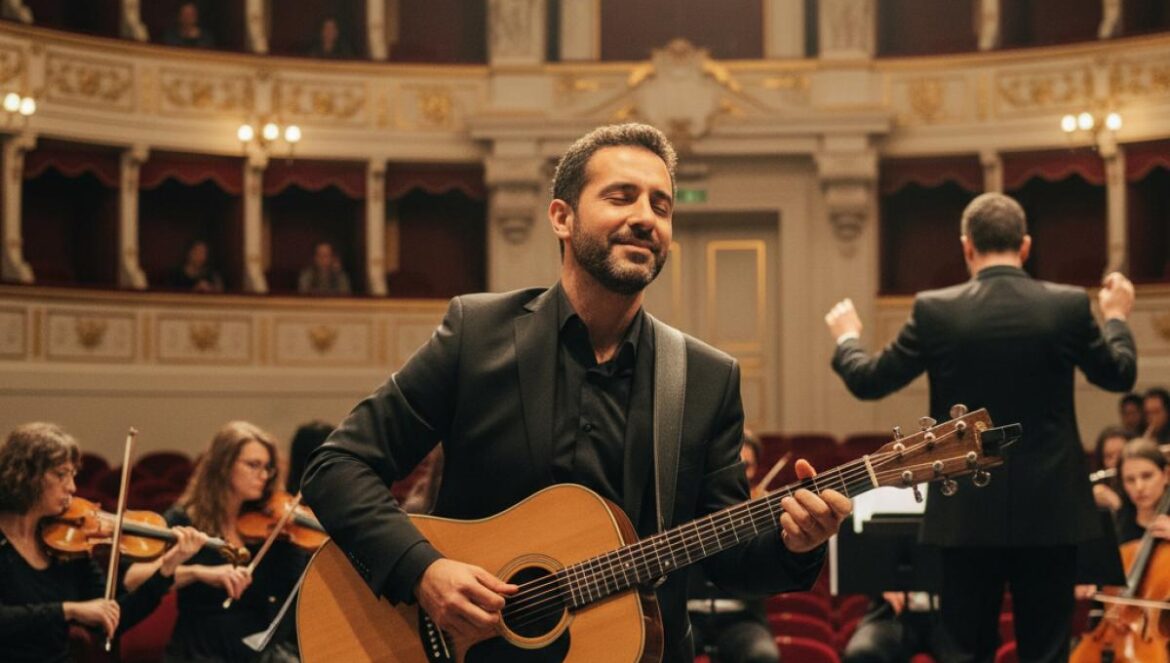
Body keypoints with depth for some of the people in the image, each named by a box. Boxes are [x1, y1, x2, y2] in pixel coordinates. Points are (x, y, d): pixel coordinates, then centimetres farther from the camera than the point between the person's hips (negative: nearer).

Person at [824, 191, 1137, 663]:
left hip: (968, 516, 0)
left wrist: (847, 337, 24)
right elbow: (1119, 376, 12)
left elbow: (868, 382, 3)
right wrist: (1116, 316, 31)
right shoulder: (1069, 306, -5)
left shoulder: (935, 310, -8)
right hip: (1050, 512, 1)